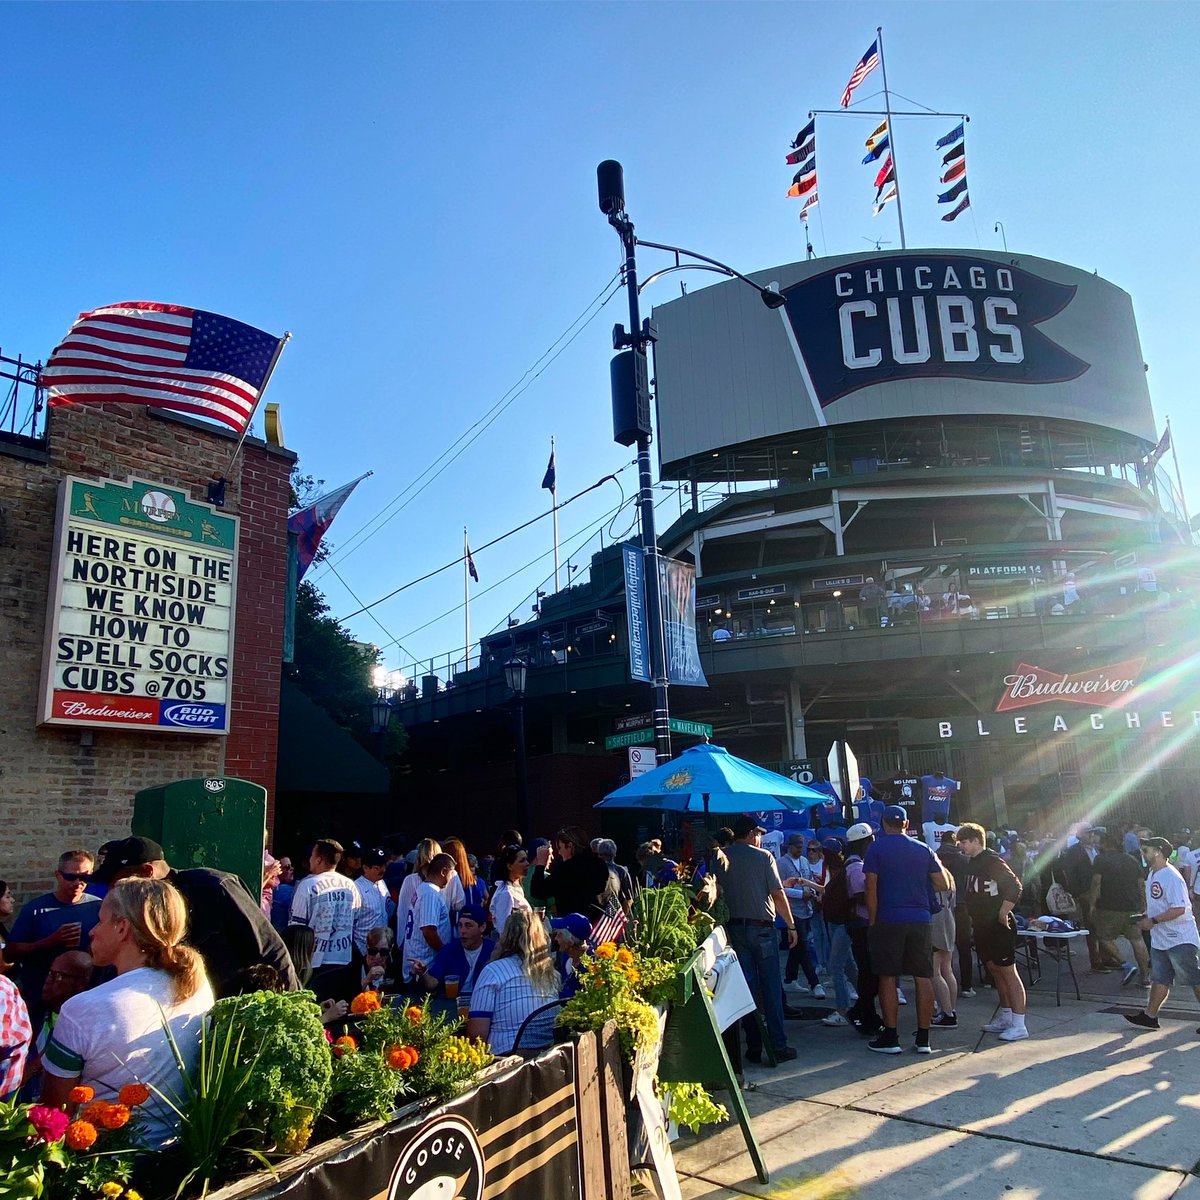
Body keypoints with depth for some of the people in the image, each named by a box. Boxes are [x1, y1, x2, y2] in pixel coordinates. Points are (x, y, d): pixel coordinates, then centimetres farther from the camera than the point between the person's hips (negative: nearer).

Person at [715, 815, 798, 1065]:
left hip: (733, 929, 3)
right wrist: (791, 925, 2)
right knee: (771, 987, 5)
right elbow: (778, 894, -6)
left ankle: (754, 1047, 11)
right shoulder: (763, 857, -5)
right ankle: (778, 1046, 7)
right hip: (761, 927, -3)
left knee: (747, 987, 8)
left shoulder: (720, 858, 3)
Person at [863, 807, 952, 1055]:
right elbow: (944, 885, 7)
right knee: (923, 978, 7)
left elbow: (871, 888, -7)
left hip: (888, 920, -3)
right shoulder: (923, 850, 8)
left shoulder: (876, 848, -2)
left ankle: (890, 1038, 6)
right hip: (920, 920, 3)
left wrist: (872, 922, 0)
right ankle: (923, 1039, 10)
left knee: (888, 978, 4)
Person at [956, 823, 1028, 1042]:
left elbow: (1015, 887, -22)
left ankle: (1019, 1025, -3)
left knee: (1009, 973, -6)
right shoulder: (974, 862, 12)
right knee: (995, 972, 16)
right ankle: (1005, 1018, 26)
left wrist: (1003, 914, -19)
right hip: (982, 927, 10)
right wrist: (975, 917, 16)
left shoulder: (992, 861, -15)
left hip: (999, 927, -10)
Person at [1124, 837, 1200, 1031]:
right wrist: (1146, 917, 6)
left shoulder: (1171, 877, -20)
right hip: (1159, 939, 10)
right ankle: (1149, 1016, 18)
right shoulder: (1152, 876, 11)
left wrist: (1153, 921, -22)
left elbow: (1179, 909, -26)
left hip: (1181, 940, -10)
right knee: (1159, 979, 13)